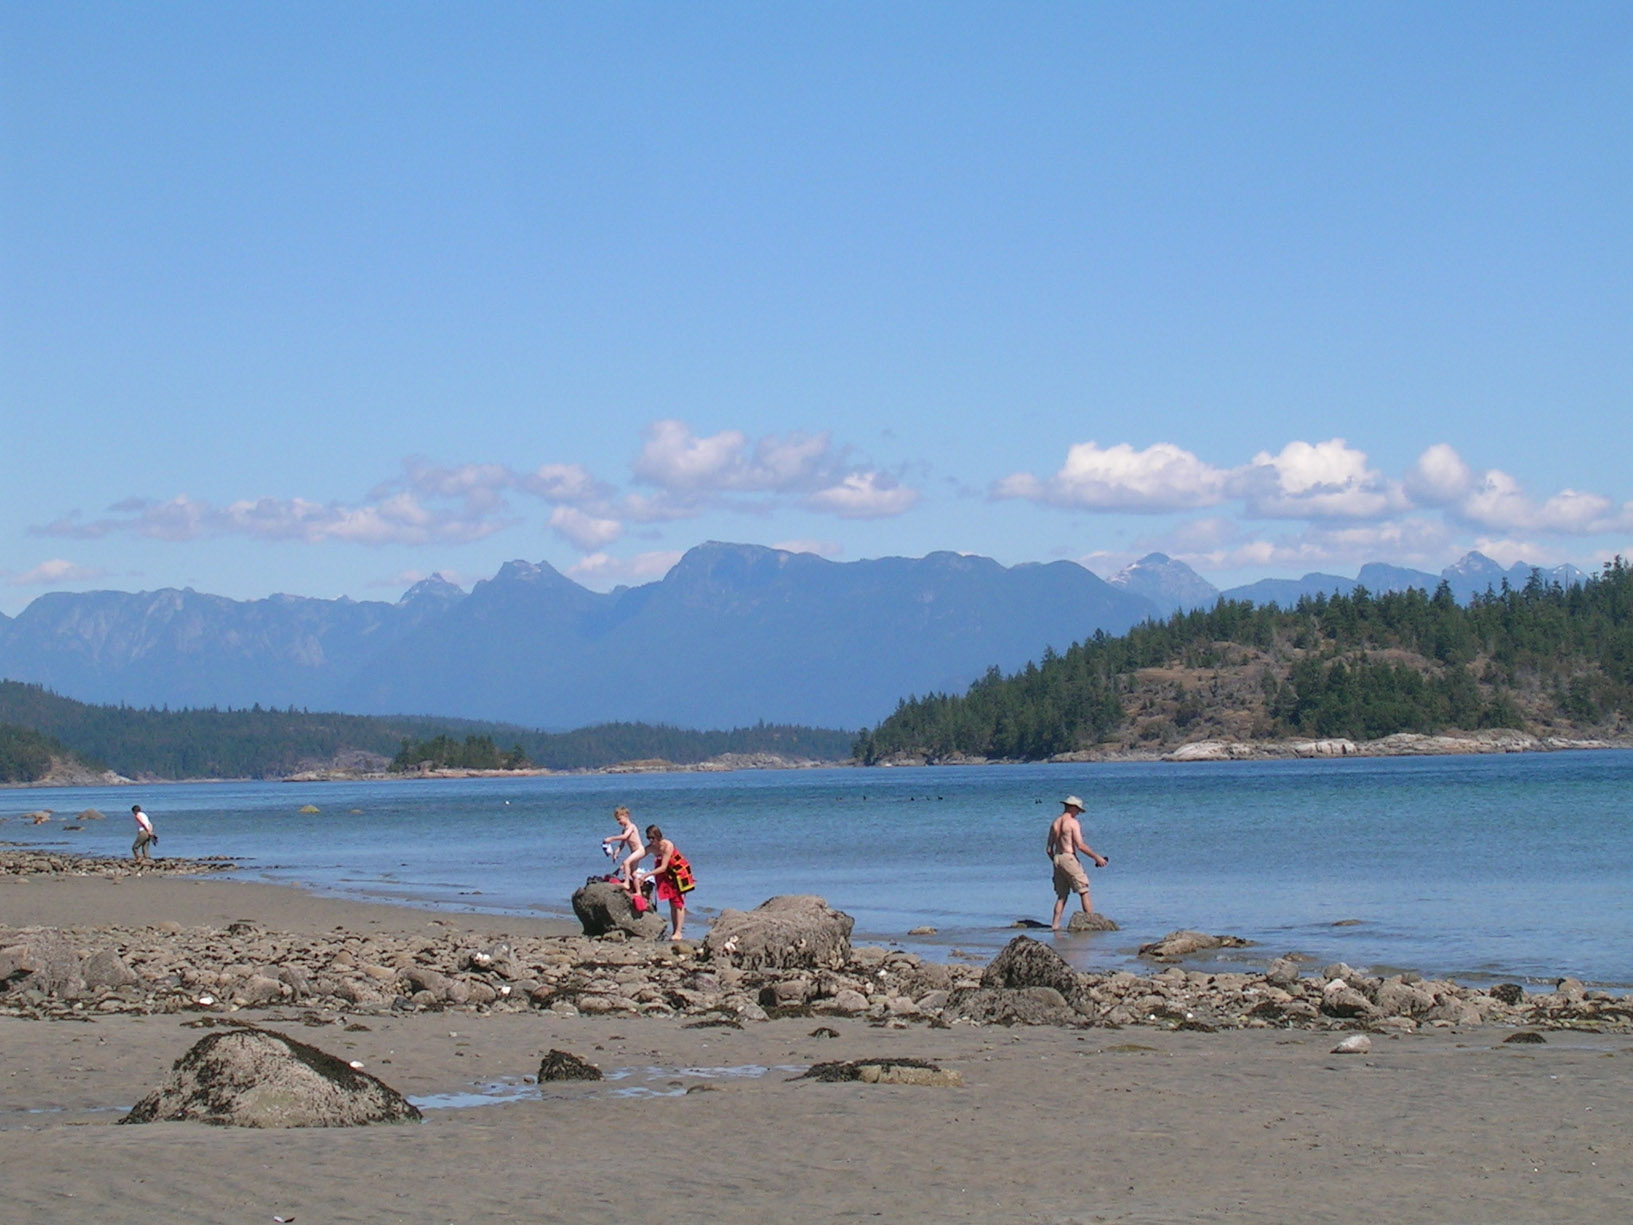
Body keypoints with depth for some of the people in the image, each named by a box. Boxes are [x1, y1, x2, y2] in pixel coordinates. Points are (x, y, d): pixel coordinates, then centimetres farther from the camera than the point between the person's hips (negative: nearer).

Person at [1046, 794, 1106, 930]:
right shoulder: (1072, 822, -8)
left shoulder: (1055, 823, 14)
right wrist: (1097, 857, -9)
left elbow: (1048, 849, 15)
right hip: (1069, 858, -7)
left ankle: (1055, 924, 4)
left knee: (1061, 895, 12)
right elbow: (1080, 845, -15)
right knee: (1084, 891, -1)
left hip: (1057, 858, 7)